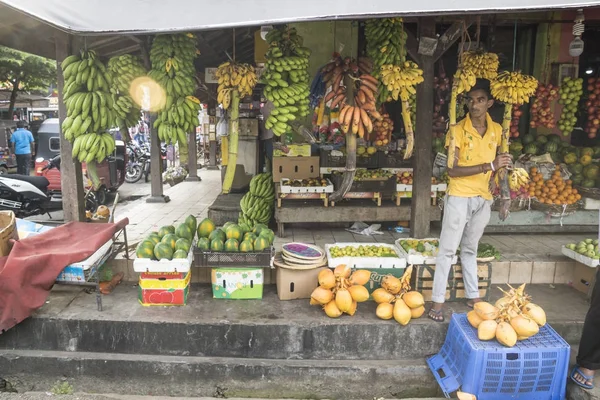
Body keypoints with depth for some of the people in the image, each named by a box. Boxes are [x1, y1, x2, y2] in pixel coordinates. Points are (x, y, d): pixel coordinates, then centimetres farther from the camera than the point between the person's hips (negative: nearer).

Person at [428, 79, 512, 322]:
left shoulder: (496, 130, 4)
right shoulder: (458, 130, -12)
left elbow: (499, 164, 17)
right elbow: (452, 170, -19)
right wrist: (488, 166, -24)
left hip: (483, 198, 5)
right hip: (459, 197, -5)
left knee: (470, 248, 18)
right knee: (448, 250, -1)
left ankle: (473, 296, 29)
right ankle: (438, 300, 7)